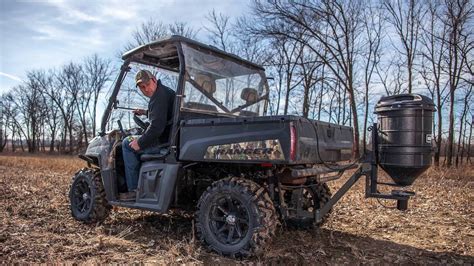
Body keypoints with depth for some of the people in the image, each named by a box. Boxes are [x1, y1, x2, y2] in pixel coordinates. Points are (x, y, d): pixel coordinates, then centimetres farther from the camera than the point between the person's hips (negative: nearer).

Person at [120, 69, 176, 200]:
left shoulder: (160, 95, -15)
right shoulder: (165, 91, 18)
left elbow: (157, 126, -24)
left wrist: (140, 143, -15)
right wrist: (146, 113, 28)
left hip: (166, 142, -11)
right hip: (170, 138, 11)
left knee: (127, 143, -2)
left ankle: (134, 190, 0)